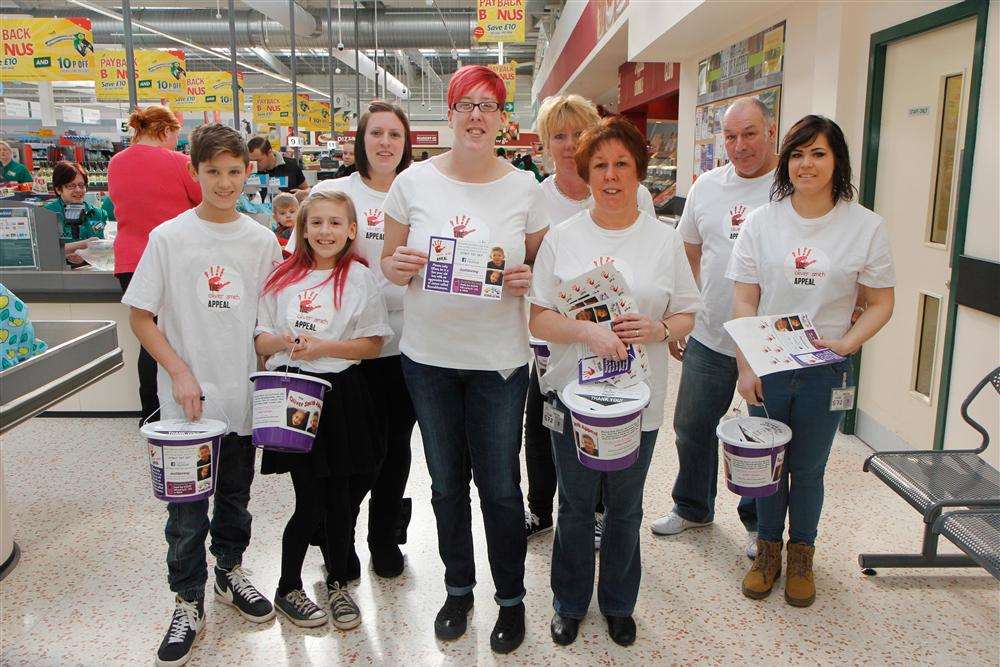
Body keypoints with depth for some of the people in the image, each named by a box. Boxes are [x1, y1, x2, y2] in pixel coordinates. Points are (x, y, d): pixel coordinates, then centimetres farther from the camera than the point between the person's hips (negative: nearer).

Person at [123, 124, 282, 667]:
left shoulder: (262, 240, 2)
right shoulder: (168, 237, -6)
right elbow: (140, 316, -4)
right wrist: (180, 372, -14)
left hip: (244, 397, 3)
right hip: (187, 401, -3)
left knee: (235, 497, 19)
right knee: (187, 510, 6)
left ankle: (230, 573, 41)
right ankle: (188, 603, 25)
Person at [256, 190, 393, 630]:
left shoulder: (360, 278, 0)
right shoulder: (283, 278, 7)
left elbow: (373, 345, -2)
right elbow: (260, 342, 9)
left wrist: (324, 347, -15)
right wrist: (282, 341, -12)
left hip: (341, 394, 0)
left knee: (342, 497, 8)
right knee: (310, 502, 2)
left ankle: (338, 584, 31)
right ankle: (288, 589, 25)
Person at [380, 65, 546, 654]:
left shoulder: (524, 187, 0)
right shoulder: (414, 181, 0)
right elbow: (389, 261, 7)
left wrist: (529, 279, -15)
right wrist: (399, 266, -16)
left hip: (499, 358, -1)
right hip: (428, 357, 2)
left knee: (500, 484, 5)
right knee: (447, 483, 15)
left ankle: (512, 599, 27)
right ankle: (458, 589, 36)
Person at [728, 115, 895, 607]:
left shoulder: (865, 226, -3)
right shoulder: (761, 221, 0)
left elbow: (880, 303, 1)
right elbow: (744, 300, -2)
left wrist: (845, 344, -16)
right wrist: (745, 367, -8)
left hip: (824, 370, -1)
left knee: (807, 469, 11)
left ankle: (801, 554, 34)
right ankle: (768, 548, 34)